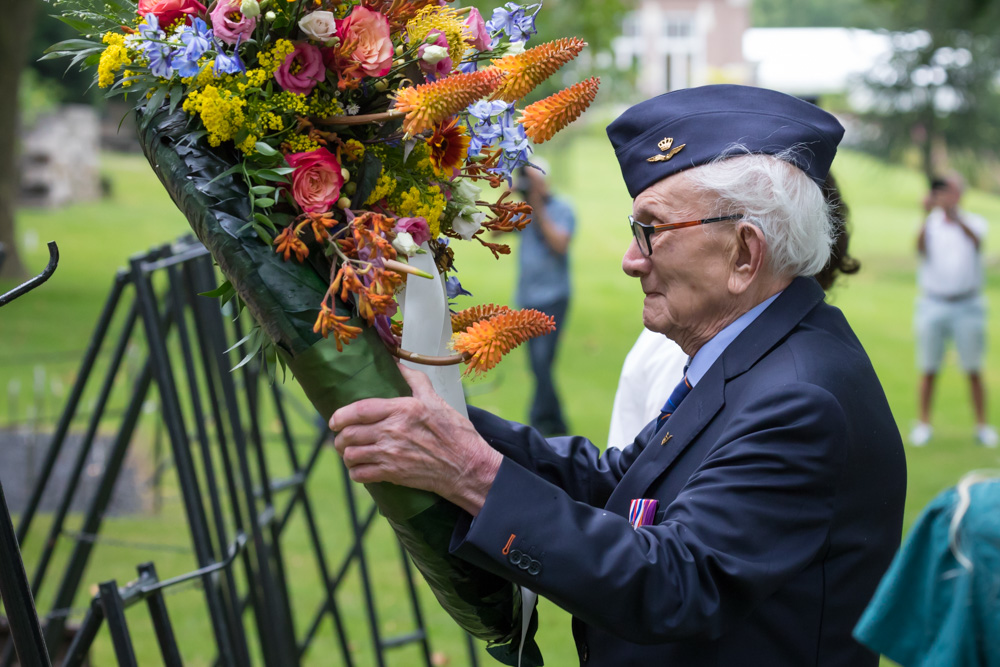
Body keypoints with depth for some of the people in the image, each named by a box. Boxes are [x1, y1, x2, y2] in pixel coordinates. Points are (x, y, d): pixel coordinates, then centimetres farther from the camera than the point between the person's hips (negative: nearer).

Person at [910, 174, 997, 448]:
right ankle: (924, 423, 11)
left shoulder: (974, 222, 2)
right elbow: (921, 247, -17)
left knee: (973, 370, 2)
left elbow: (977, 242, -21)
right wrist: (928, 215, -32)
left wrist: (955, 217, -39)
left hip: (967, 305, 0)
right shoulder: (930, 223, 3)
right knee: (928, 370, 3)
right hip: (932, 304, 0)